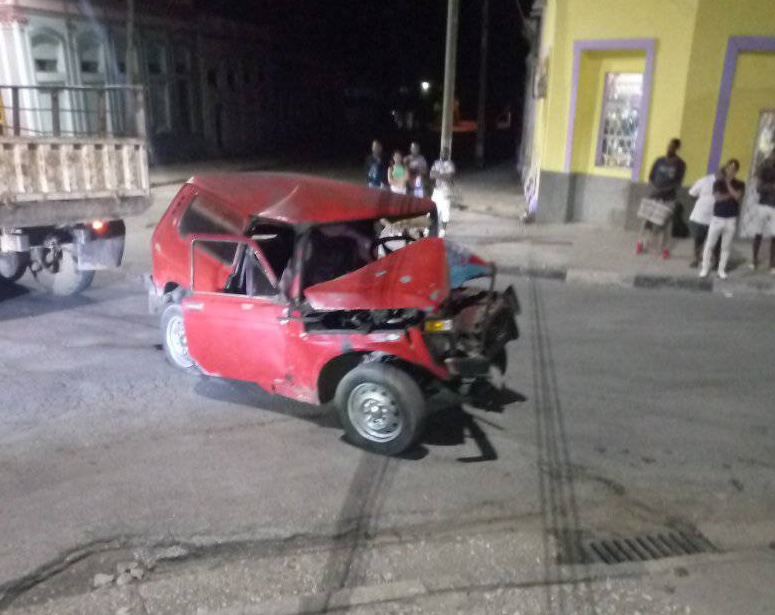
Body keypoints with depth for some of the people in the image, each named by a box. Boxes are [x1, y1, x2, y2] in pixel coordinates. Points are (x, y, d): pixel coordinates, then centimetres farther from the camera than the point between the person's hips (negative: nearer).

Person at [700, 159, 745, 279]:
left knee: (725, 247, 7)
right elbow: (717, 197, -14)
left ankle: (722, 269, 15)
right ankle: (705, 268, 10)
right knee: (709, 245, 1)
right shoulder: (718, 182, 0)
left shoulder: (740, 184, 3)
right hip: (717, 218, -1)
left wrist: (728, 184, -12)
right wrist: (731, 195, -12)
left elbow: (738, 197, -15)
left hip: (731, 220, 1)